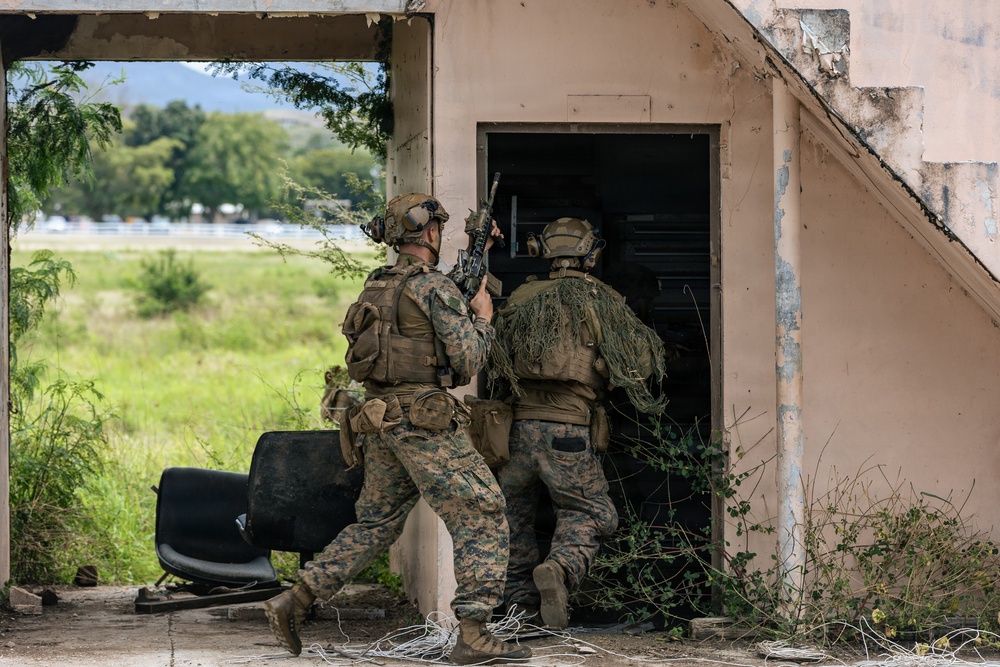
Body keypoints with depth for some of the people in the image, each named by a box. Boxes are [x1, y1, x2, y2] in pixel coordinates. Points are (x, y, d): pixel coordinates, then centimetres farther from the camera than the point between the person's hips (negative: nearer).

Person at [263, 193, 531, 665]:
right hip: (424, 419, -8)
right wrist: (483, 319, 8)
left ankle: (293, 602, 11)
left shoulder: (377, 286, 16)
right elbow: (467, 361, -10)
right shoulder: (435, 286, -9)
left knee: (375, 523, 18)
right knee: (482, 519, -4)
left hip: (378, 421, 8)